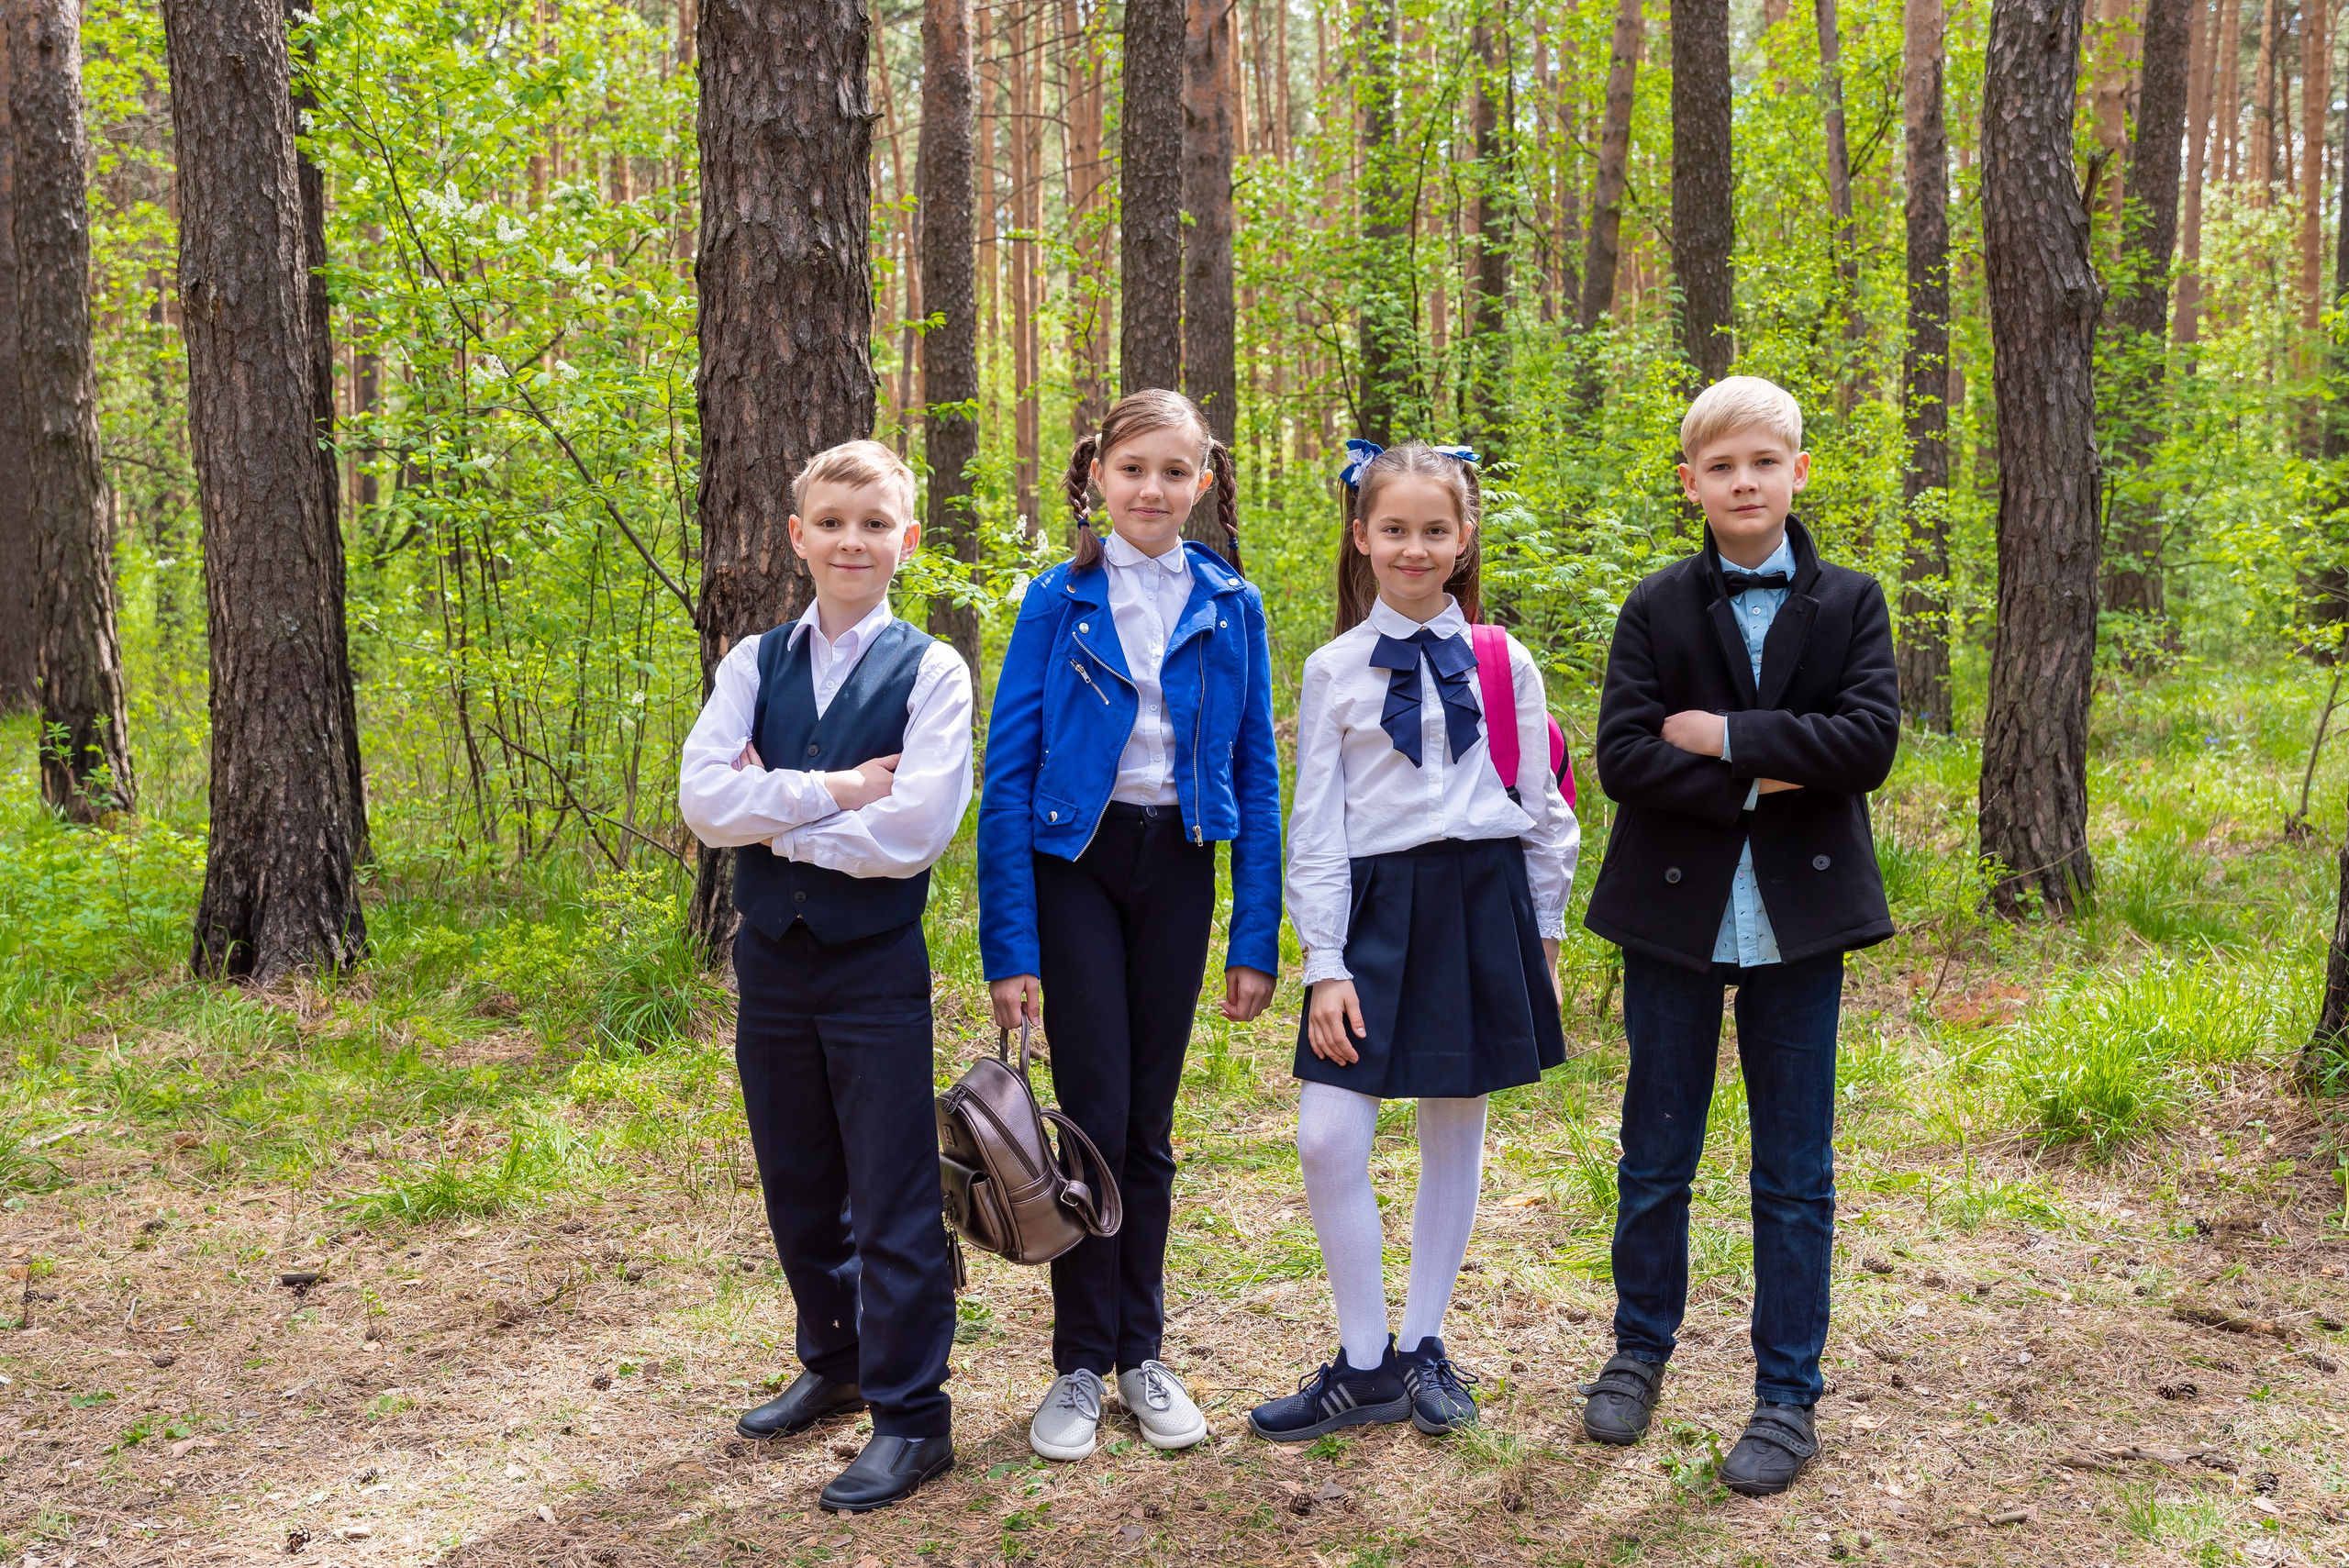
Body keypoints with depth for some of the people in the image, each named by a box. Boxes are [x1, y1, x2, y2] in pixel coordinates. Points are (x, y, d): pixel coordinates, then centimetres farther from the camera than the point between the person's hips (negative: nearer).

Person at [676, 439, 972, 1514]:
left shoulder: (930, 671, -6)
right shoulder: (754, 663, 6)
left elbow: (916, 829, -19)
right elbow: (702, 798, -8)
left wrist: (775, 809, -11)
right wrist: (833, 791, -16)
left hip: (875, 966, -4)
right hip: (770, 957, 5)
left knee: (893, 1202, 2)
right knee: (799, 1189, 18)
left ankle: (910, 1417, 13)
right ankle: (834, 1366, 37)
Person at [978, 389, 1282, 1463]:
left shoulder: (1230, 606, 3)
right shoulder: (1058, 601, -3)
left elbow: (1256, 774, 5)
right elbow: (1007, 774, -5)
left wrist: (1257, 939, 1)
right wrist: (1010, 945, -11)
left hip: (1178, 867, 2)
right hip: (1074, 860, -2)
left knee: (1149, 1121, 9)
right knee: (1093, 1114, -4)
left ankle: (1143, 1353, 22)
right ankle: (1080, 1364, 11)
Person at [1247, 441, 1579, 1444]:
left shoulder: (1504, 665, 5)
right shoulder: (1333, 671, 4)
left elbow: (1541, 806, 10)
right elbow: (1315, 828, 1)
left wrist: (1544, 930, 9)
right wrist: (1324, 964, -5)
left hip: (1483, 903, 1)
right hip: (1377, 906, 0)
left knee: (1455, 1133, 8)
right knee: (1329, 1142, -8)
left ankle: (1421, 1348, 24)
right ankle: (1364, 1368, 8)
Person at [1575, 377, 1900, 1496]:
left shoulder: (1849, 603, 3)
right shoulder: (1657, 608, 1)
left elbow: (1871, 742, -11)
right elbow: (1622, 758, -10)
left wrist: (1727, 735, -15)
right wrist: (1754, 783, -17)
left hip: (1798, 916, 0)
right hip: (1675, 913, 0)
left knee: (1794, 1172, 7)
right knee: (1655, 1157, 11)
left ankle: (1788, 1395, 19)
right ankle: (1640, 1350, 31)